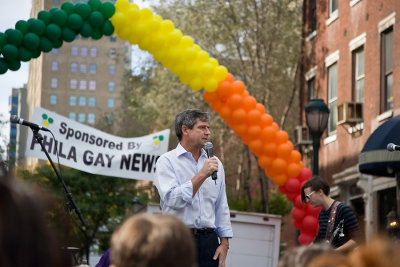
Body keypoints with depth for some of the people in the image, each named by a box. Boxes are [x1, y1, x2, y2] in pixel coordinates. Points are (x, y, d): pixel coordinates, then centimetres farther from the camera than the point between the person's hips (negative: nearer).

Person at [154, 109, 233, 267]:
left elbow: (221, 207, 16)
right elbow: (172, 199, -17)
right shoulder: (167, 161, -3)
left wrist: (224, 242, 8)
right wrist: (202, 175, -16)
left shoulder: (215, 164, 14)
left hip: (208, 241, 4)